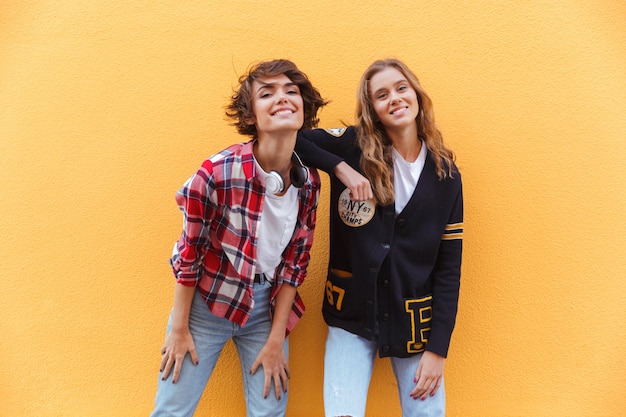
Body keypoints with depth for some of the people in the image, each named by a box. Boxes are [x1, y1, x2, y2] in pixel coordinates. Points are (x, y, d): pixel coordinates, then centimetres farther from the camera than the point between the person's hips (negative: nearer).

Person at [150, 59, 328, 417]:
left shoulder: (309, 182, -9)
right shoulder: (218, 172, -22)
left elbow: (295, 264, -2)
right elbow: (188, 255, -12)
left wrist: (276, 340, 0)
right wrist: (179, 329, -2)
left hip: (268, 309, 3)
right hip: (207, 304, -3)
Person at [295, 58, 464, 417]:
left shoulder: (445, 174, -1)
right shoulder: (353, 147, -6)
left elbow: (449, 264, -2)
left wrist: (439, 347, -5)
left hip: (416, 320, 2)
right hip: (352, 314, -1)